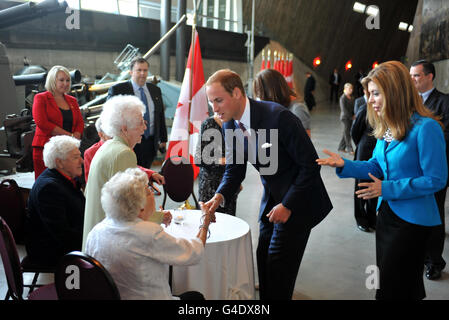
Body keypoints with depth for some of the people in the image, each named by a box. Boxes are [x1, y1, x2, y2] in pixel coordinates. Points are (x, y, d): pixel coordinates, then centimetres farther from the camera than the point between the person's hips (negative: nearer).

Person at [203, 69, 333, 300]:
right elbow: (234, 170, 2)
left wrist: (288, 205, -21)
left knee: (278, 265, -3)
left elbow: (310, 165, -22)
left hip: (297, 201, -7)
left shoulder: (279, 116, -27)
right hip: (271, 198, 7)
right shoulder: (230, 125, -5)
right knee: (263, 262, 15)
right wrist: (219, 196, -17)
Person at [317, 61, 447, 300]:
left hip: (411, 220, -8)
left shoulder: (425, 128, -20)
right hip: (386, 213, 8)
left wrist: (387, 189, -21)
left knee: (393, 288, 4)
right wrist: (344, 165, -8)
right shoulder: (386, 128, 4)